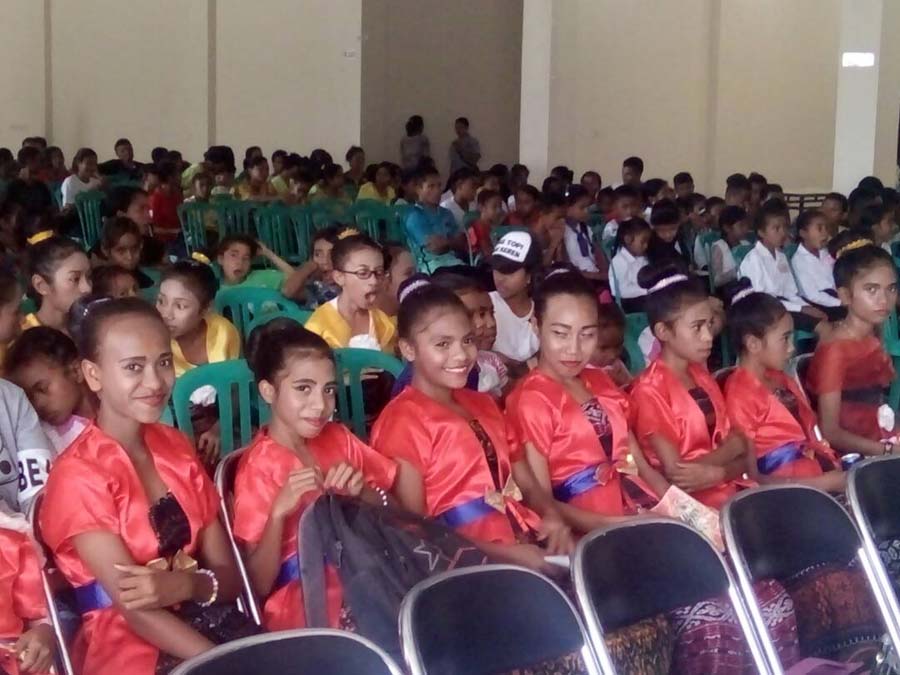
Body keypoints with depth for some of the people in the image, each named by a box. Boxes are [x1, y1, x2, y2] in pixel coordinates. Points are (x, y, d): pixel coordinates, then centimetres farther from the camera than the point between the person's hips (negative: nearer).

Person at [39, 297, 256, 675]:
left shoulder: (176, 446, 10)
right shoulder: (79, 475, -9)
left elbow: (229, 576, 6)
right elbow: (133, 608, -15)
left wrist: (185, 585, -16)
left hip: (201, 620, 6)